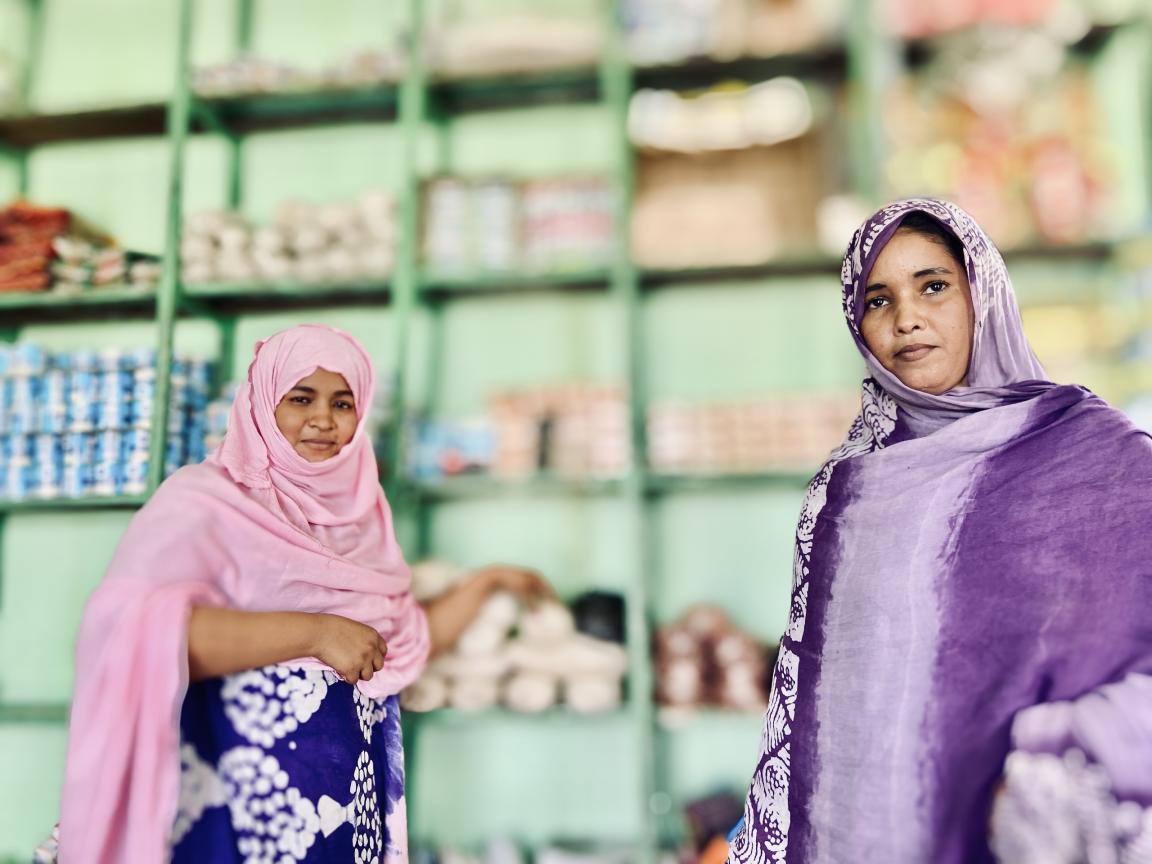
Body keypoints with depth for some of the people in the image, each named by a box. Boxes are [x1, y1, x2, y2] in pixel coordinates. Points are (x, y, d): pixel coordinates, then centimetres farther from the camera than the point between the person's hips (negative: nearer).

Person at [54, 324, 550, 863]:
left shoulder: (357, 514, 9)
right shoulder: (204, 499, -10)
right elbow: (127, 629, -27)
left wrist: (488, 581, 15)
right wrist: (315, 631, -24)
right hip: (239, 797, -6)